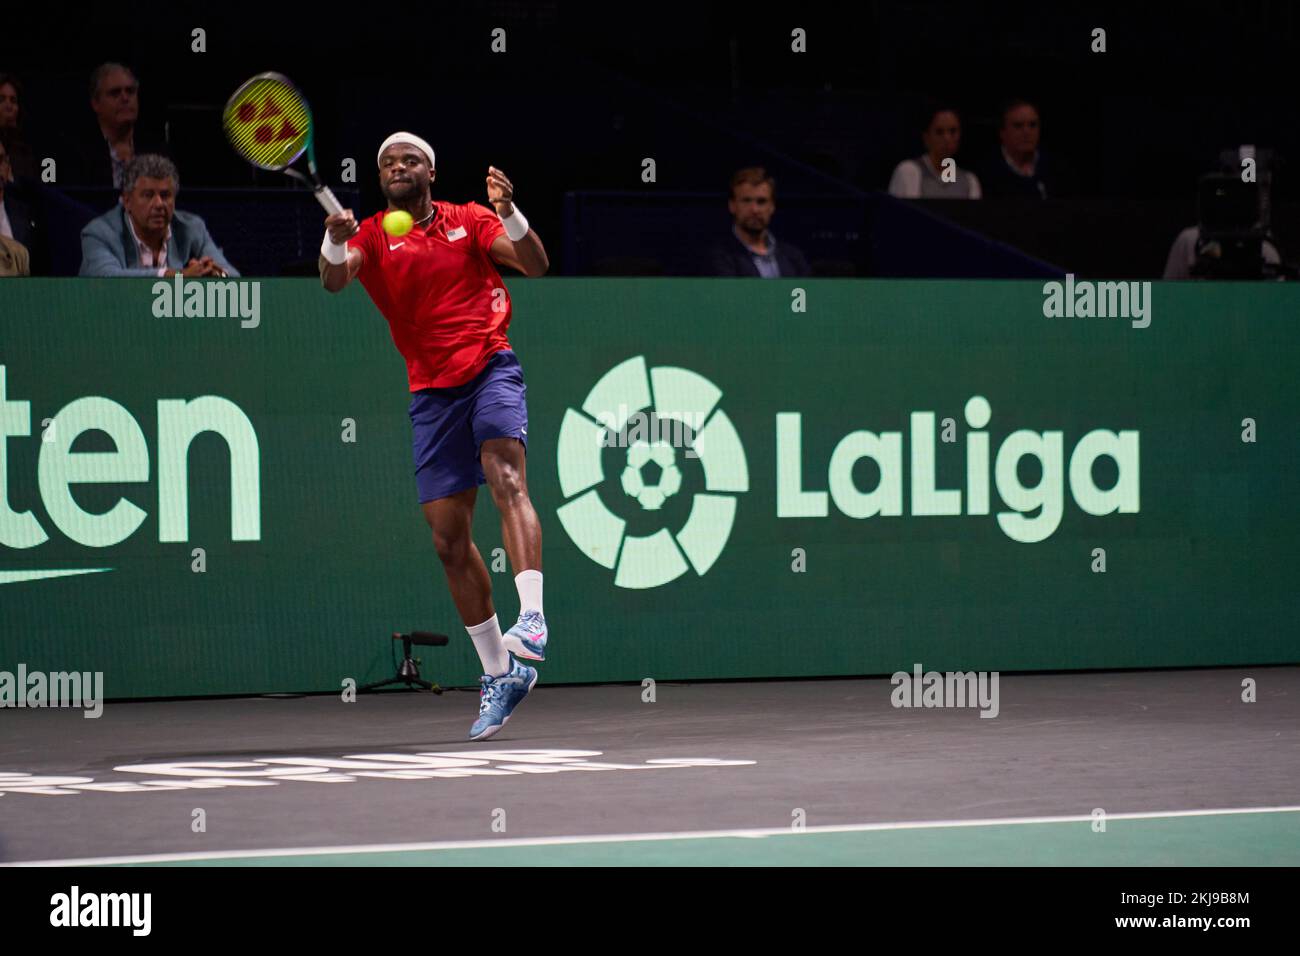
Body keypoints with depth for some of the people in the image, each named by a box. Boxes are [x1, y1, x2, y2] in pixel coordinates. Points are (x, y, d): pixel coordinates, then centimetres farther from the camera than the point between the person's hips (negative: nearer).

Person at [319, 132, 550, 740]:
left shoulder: (468, 221, 7)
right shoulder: (370, 237, 8)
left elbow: (535, 266, -4)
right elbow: (334, 279, -13)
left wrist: (509, 214, -22)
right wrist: (335, 241, -35)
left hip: (491, 368, -3)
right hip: (432, 392, 3)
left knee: (507, 481, -29)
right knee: (449, 539, 3)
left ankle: (531, 621, -42)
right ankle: (499, 673, 15)